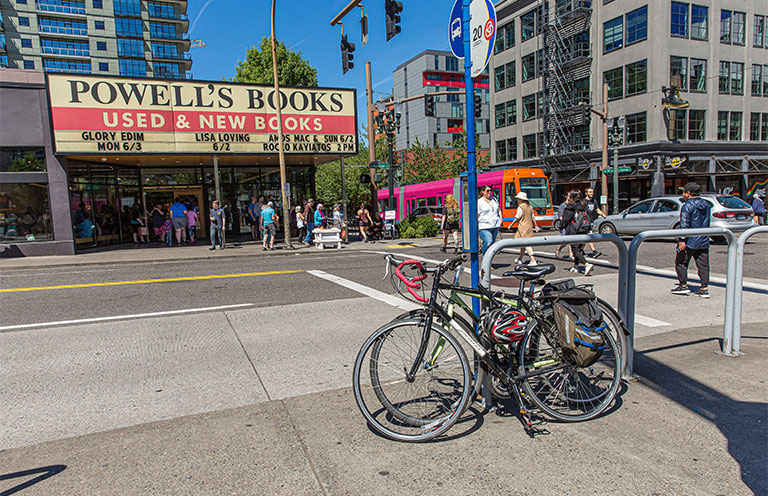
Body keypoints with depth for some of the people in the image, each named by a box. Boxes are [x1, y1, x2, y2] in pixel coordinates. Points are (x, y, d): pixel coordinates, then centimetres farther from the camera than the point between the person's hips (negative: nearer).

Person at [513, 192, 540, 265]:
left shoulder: (520, 207, -12)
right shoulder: (529, 206, 11)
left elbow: (517, 218, -10)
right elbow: (533, 217, 14)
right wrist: (536, 226, 18)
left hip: (523, 227, -8)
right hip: (529, 227, 8)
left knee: (526, 244, -10)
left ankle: (533, 261, -18)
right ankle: (520, 258, 32)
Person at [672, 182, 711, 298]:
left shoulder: (687, 206, -14)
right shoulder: (706, 205, 11)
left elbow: (684, 225, -19)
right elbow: (707, 224, 18)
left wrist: (682, 240, -17)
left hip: (689, 241, -7)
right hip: (704, 241, 7)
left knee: (680, 262, 7)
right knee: (703, 265, 8)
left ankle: (683, 285, 9)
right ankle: (704, 289, 8)